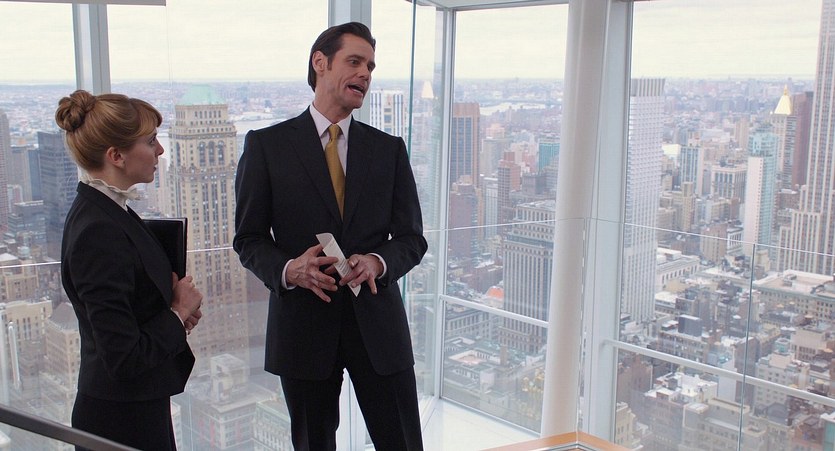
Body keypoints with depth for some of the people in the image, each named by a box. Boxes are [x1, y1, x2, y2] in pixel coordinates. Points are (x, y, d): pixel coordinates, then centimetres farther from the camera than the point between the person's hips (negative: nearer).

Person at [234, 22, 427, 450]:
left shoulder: (389, 149, 5)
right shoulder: (267, 145, -1)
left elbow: (412, 239, 5)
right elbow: (248, 238, 1)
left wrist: (378, 262, -17)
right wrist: (288, 268, -20)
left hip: (377, 323, 2)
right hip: (303, 323, -1)